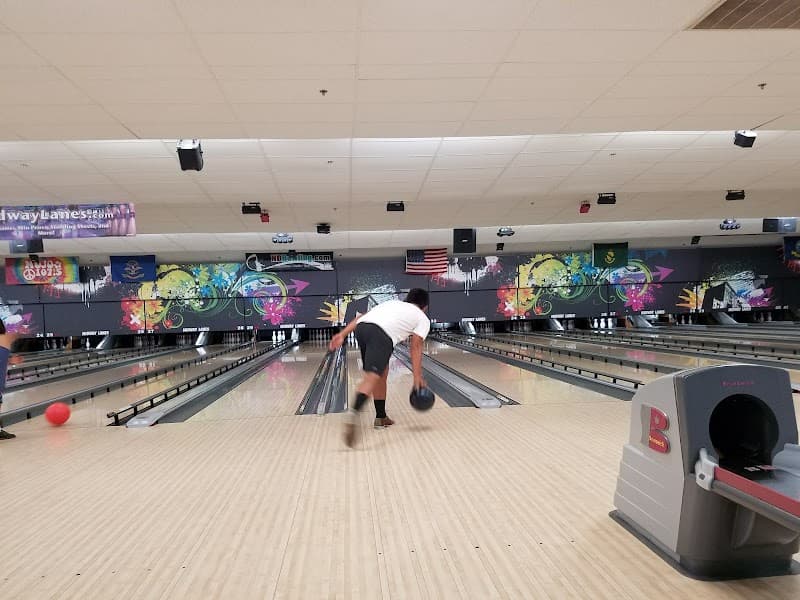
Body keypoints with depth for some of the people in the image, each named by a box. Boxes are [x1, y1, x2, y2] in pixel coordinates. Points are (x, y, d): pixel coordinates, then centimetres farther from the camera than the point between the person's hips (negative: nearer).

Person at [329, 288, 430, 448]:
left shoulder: (392, 303, 38)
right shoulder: (422, 319, 26)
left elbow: (362, 316, 24)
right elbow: (416, 346, 11)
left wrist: (342, 334, 17)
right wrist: (418, 376, 8)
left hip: (361, 328, 6)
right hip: (382, 334, -6)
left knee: (381, 373, 22)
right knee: (372, 377, -15)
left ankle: (381, 417, 30)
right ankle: (353, 413, -41)